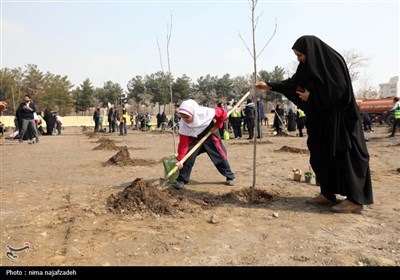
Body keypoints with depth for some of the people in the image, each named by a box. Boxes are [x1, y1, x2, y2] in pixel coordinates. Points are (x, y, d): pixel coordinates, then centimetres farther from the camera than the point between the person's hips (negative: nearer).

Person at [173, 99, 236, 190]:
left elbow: (223, 113, -20)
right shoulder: (183, 124, -30)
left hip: (210, 135, -1)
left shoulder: (206, 112, -37)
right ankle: (181, 180, -1)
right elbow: (183, 143, -27)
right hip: (194, 138, 1)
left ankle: (230, 177, 23)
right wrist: (180, 159, -33)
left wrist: (216, 126, -17)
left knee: (220, 156, 4)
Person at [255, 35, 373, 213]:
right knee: (321, 155, 8)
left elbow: (339, 89, -20)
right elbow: (293, 83, 18)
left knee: (342, 154, -7)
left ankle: (355, 199, 1)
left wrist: (311, 95, -12)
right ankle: (327, 194, 16)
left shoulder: (332, 61, -13)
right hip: (321, 117, 9)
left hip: (338, 117, -9)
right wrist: (270, 86, 15)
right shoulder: (310, 65, 11)